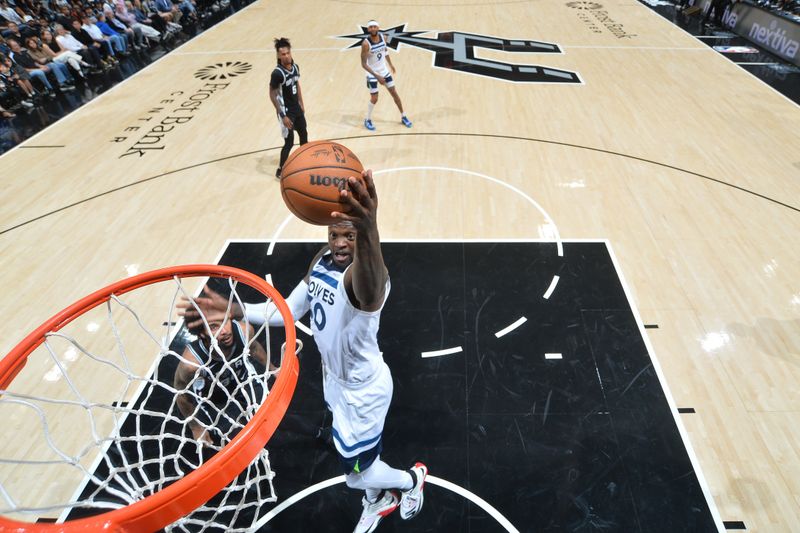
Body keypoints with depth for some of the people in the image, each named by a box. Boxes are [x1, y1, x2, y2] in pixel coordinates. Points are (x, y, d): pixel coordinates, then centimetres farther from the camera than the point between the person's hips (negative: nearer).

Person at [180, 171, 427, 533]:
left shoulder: (363, 273, -36)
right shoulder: (322, 260, -8)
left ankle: (412, 479, 44)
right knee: (352, 457, 30)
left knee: (356, 475, 12)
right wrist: (231, 309, -12)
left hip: (364, 388, -8)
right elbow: (287, 312, 0)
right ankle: (379, 501, 60)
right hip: (335, 377, 8)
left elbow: (371, 297, -63)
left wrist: (369, 232, -84)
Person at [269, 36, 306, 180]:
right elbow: (272, 95, -19)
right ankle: (280, 171, 12)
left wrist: (301, 104, 15)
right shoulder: (277, 73, -23)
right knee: (289, 142, -4)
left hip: (297, 108, 8)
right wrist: (283, 115, -21)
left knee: (304, 134, 19)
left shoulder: (295, 67, -1)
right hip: (286, 111, -7)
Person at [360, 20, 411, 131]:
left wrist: (390, 64, 21)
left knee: (394, 93, 10)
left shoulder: (383, 37, -7)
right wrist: (377, 76, -29)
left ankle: (403, 117, 25)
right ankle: (368, 120, 22)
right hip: (372, 74, -5)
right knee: (374, 99, -3)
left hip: (384, 71, 5)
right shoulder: (366, 43, -24)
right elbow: (363, 64, -24)